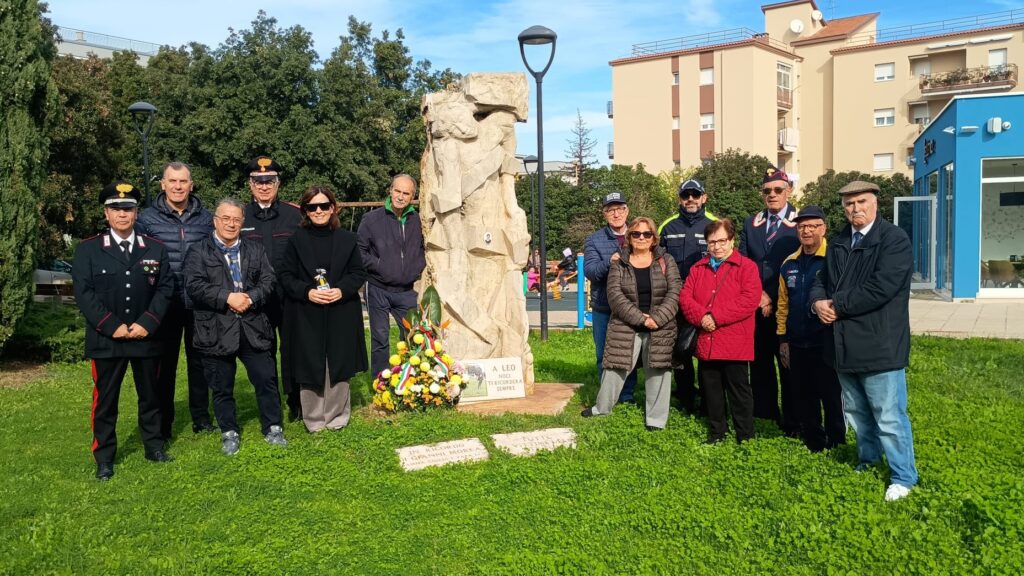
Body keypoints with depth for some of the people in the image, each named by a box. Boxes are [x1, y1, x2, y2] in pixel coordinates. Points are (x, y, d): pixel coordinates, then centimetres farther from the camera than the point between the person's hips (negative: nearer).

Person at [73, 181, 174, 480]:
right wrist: (113, 326, -14)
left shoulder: (156, 249, 6)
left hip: (147, 338, 2)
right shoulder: (87, 249, 1)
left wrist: (147, 323, -12)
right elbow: (84, 293, -6)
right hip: (105, 340, -2)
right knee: (105, 400, 6)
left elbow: (165, 288, 0)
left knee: (150, 395, 13)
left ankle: (154, 446, 27)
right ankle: (104, 457, 18)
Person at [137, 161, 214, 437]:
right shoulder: (148, 218, 0)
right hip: (165, 304, -1)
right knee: (165, 362, 8)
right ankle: (163, 422, 20)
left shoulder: (205, 218, 4)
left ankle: (201, 417, 23)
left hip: (199, 304, 1)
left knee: (199, 360, 11)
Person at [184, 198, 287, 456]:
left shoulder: (256, 249, 12)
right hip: (217, 331, -2)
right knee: (222, 387, 8)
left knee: (266, 380, 5)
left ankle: (272, 427, 19)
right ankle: (229, 433, 23)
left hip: (254, 328, 2)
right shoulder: (198, 251, 2)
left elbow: (267, 281, 4)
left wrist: (250, 298, -13)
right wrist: (227, 298, -17)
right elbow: (194, 285, -10)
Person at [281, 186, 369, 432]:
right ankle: (313, 419, 17)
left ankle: (337, 417, 21)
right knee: (310, 367, 3)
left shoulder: (347, 239, 3)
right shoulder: (297, 240, 1)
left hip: (341, 315, 1)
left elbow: (359, 273, 5)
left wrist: (342, 290, -13)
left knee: (338, 366, 5)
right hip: (306, 317, -1)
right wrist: (307, 292, -15)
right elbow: (286, 276, 2)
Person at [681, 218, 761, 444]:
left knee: (738, 389, 4)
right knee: (711, 389, 14)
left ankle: (745, 434, 17)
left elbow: (750, 299, -16)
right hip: (705, 341, 5)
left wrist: (716, 316, -19)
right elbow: (685, 297, 5)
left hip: (734, 343, -5)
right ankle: (717, 431, 28)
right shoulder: (697, 268, 12)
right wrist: (701, 317, -15)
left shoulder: (747, 266, -4)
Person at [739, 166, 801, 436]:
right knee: (759, 362, 10)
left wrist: (772, 297, -11)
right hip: (756, 307, 4)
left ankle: (792, 422, 13)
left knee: (789, 364, 3)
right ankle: (764, 413, 22)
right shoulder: (750, 224, 12)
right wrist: (757, 295, -5)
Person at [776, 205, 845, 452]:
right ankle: (813, 443, 28)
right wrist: (782, 339, 12)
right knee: (804, 397, 14)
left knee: (832, 397, 5)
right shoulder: (789, 264, 9)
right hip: (797, 344, 5)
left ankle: (835, 445, 20)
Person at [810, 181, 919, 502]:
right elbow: (821, 280, 14)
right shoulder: (837, 244, 13)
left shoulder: (895, 240, -10)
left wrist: (837, 305, -15)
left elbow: (880, 288, -21)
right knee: (856, 411, 21)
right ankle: (869, 459, 40)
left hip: (879, 346, -7)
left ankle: (904, 477, 16)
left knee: (889, 417, 0)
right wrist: (818, 302, -9)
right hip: (844, 346, 7)